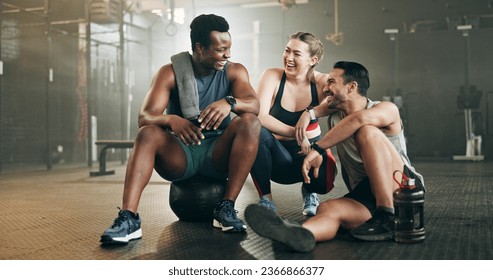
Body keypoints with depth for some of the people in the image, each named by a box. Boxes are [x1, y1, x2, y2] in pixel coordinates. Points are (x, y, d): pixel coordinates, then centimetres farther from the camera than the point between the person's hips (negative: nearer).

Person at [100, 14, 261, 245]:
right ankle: (128, 218, -38)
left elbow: (254, 105, -18)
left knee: (250, 122, -26)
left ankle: (227, 208, -26)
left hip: (218, 155, 1)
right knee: (148, 133, -29)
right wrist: (171, 119, -39)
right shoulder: (170, 73, -3)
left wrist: (229, 102, -41)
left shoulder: (234, 71, 0)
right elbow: (144, 117, -16)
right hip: (180, 156, 0)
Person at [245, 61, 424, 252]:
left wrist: (317, 149, -28)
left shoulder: (387, 109, -6)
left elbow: (361, 118, -27)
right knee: (327, 208, -28)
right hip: (366, 198, 4)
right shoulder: (334, 120, 14)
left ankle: (388, 219, -29)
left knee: (368, 132, -24)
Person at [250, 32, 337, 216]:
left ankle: (309, 191, 9)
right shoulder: (272, 76, -9)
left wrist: (311, 112, -40)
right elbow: (260, 116, -24)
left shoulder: (322, 82, -6)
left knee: (324, 181, -34)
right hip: (278, 155, -1)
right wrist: (296, 134, -32)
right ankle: (265, 198, -15)